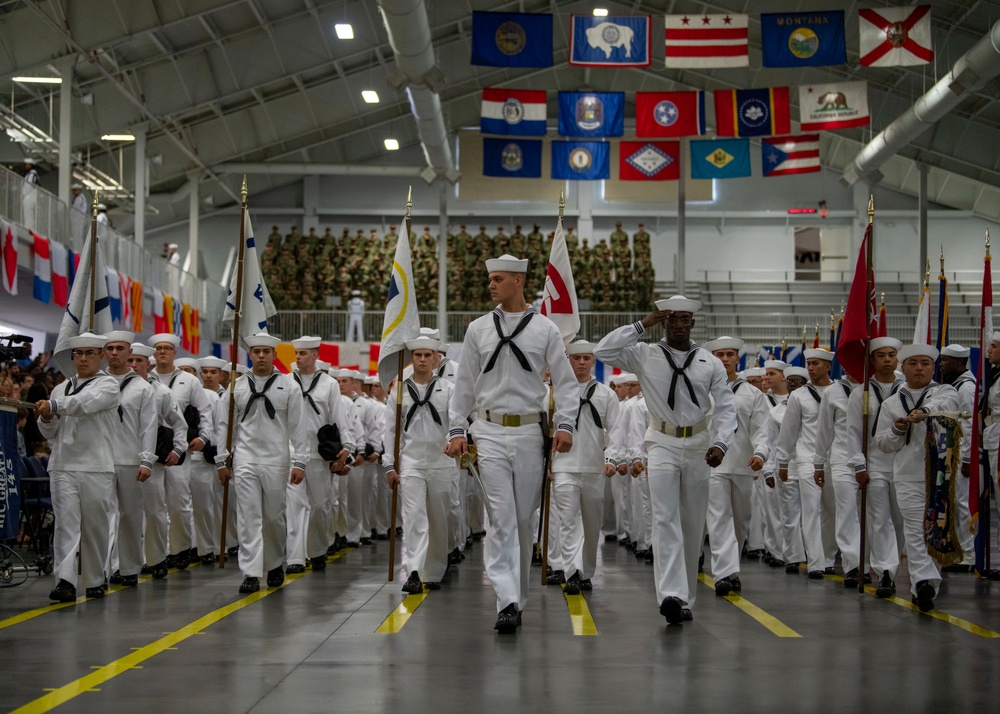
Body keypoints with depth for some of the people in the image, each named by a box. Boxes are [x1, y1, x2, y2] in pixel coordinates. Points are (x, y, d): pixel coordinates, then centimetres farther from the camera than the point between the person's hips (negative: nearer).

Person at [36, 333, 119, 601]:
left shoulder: (108, 385, 2)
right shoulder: (61, 389, 17)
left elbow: (85, 403, -19)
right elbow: (50, 433, 19)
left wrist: (54, 406, -31)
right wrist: (46, 418, -3)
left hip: (96, 467, -3)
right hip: (63, 466, 3)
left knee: (95, 526, 4)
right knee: (65, 523, -8)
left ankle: (95, 581, 16)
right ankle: (65, 581, -16)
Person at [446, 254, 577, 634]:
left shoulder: (545, 329, 4)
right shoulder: (478, 329, 8)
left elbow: (564, 380, 3)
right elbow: (464, 383, 11)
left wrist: (565, 424, -9)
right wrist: (457, 429, 4)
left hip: (530, 431, 0)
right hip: (490, 432, 0)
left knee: (524, 519, 7)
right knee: (502, 518, -9)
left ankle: (518, 597, 19)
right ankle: (508, 602, -14)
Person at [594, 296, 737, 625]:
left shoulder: (710, 363, 4)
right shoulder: (645, 355, 1)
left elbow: (726, 407, 2)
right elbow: (602, 351, -10)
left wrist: (720, 443, -14)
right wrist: (641, 325, -9)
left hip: (698, 446, 2)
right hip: (663, 444, -2)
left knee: (693, 525, 8)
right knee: (666, 520, -14)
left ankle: (685, 597, 20)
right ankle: (671, 595, -24)